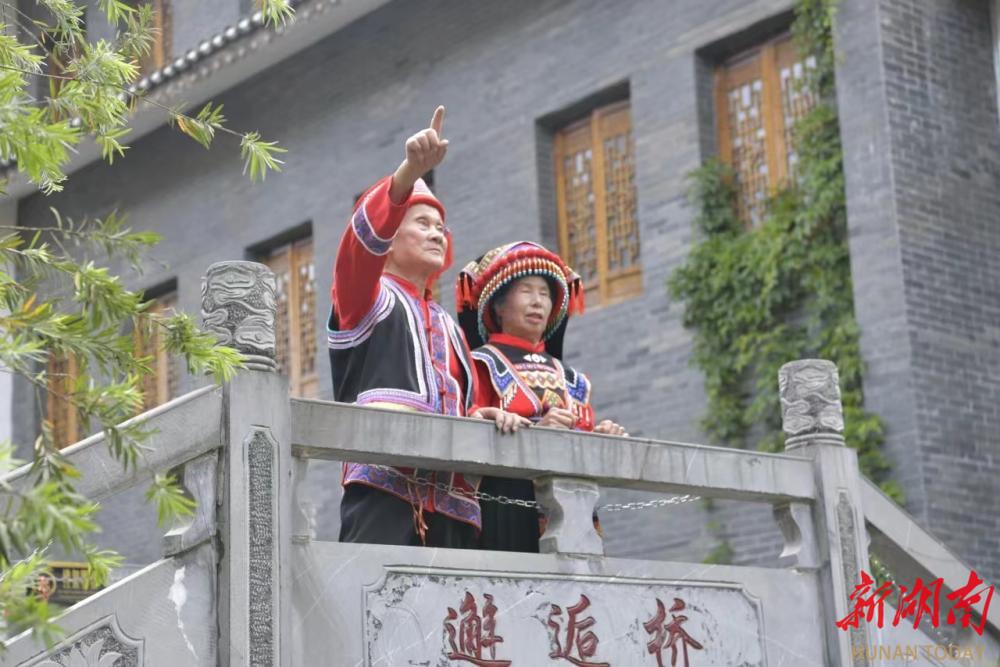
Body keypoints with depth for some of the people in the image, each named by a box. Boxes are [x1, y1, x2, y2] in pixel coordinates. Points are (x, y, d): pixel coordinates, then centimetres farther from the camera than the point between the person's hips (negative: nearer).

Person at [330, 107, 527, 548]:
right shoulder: (366, 297, 13)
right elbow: (364, 236, -9)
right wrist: (412, 170, -26)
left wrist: (483, 415, 0)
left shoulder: (449, 329, 32)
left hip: (451, 500, 6)